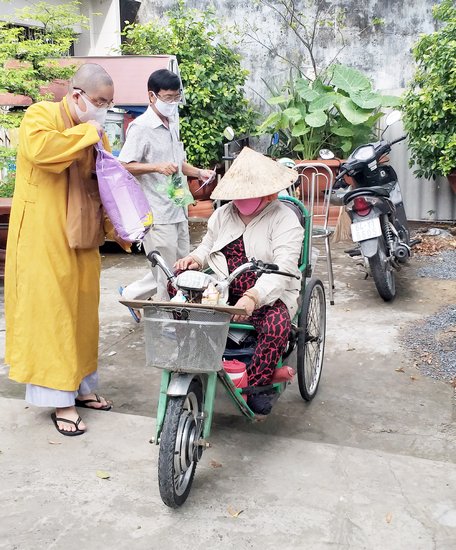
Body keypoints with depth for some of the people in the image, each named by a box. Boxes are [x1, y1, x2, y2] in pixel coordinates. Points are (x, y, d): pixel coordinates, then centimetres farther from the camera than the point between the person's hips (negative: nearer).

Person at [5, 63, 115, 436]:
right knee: (50, 312, -3)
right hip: (44, 239, -7)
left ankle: (80, 386, 24)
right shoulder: (42, 114, -6)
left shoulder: (93, 130, 14)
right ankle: (59, 398, 4)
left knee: (83, 311, 11)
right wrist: (85, 134, -18)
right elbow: (40, 148, -29)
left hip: (82, 239, 7)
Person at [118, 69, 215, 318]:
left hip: (177, 211, 9)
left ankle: (132, 293, 30)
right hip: (157, 213, -9)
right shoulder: (141, 127, -11)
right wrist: (156, 167, -28)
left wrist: (198, 172, 11)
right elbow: (124, 166, -16)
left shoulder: (172, 124, 17)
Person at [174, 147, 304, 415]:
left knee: (277, 324, -37)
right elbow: (208, 245, 27)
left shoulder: (284, 219, -8)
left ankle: (258, 385, -13)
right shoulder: (223, 214, 13)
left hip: (269, 295, -5)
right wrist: (195, 258, 1)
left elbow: (283, 268, -21)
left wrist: (253, 297, -37)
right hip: (222, 292, 5)